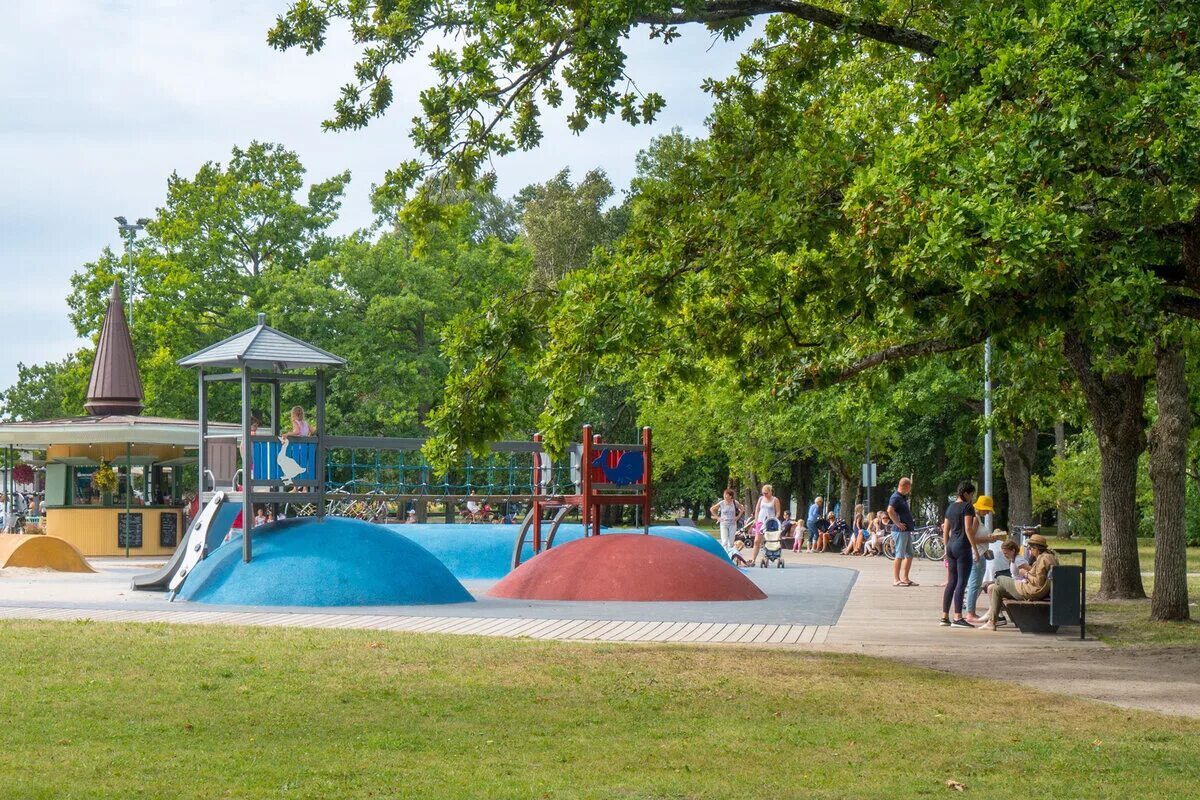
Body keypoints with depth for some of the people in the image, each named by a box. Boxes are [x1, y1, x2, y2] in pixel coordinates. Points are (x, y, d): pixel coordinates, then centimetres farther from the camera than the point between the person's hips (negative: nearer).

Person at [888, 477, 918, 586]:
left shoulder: (903, 497, 18)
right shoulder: (896, 497, -13)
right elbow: (890, 510, -28)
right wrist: (898, 523, -23)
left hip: (907, 531, 10)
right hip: (900, 531, -10)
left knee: (909, 555, 12)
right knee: (900, 556, -7)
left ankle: (905, 578, 18)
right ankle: (896, 579, -4)